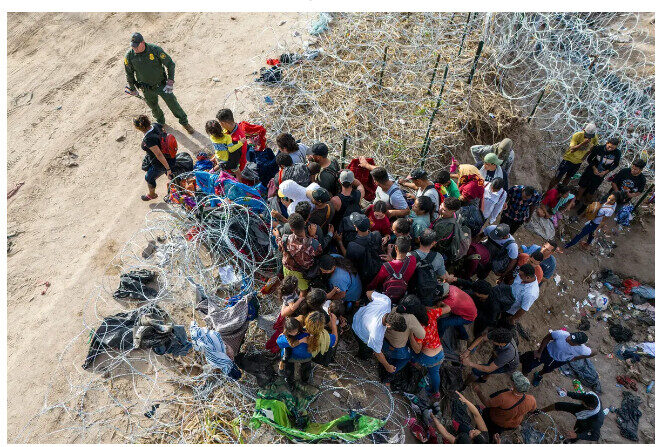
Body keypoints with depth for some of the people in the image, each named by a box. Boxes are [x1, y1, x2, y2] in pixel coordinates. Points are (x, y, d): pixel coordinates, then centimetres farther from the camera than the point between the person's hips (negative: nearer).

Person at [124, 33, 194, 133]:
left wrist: (170, 82, -16)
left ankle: (184, 122, 29)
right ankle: (161, 122, 48)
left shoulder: (155, 49, -22)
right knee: (154, 107, 19)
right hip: (147, 89, 2)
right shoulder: (129, 56, -15)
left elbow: (170, 64, -12)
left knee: (173, 103, 6)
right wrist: (132, 89, 9)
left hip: (161, 84, -2)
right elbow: (129, 73, 2)